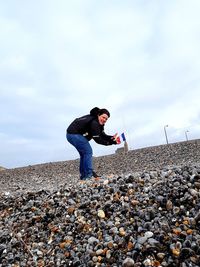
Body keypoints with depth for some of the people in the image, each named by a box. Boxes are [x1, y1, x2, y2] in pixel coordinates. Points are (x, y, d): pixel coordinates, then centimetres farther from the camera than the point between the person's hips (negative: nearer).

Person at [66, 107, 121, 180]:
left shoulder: (99, 123, 6)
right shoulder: (94, 123, -26)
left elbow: (102, 135, -1)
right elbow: (97, 139, -25)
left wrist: (112, 137, -16)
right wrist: (111, 142, -26)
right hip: (74, 134, -11)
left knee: (84, 153, 16)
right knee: (88, 151, -13)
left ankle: (83, 176, 22)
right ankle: (88, 175, -10)